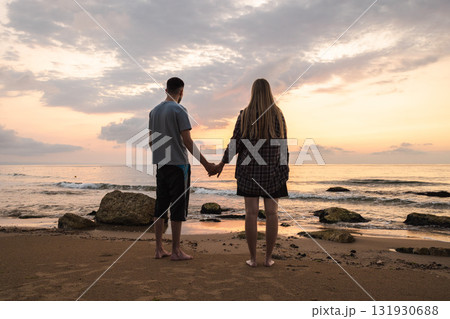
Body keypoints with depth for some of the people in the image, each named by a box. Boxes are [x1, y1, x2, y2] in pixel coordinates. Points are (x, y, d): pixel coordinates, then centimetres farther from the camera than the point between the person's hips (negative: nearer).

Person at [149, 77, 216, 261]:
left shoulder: (154, 111, 13)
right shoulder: (179, 110, -9)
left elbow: (152, 141, 15)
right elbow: (187, 141, -15)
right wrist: (205, 164, -12)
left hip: (160, 165, 7)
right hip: (178, 164, -7)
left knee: (160, 206, 10)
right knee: (178, 207, -1)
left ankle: (159, 249, 16)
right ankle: (176, 251, 5)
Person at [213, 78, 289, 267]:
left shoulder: (245, 115, -3)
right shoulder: (278, 115, 0)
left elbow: (236, 143, -5)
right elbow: (283, 145, 0)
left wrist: (222, 163, 8)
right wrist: (285, 170, 8)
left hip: (250, 169, -1)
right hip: (273, 169, 1)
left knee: (251, 213, 2)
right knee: (271, 213, 5)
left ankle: (253, 258, 6)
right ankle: (268, 258, 9)